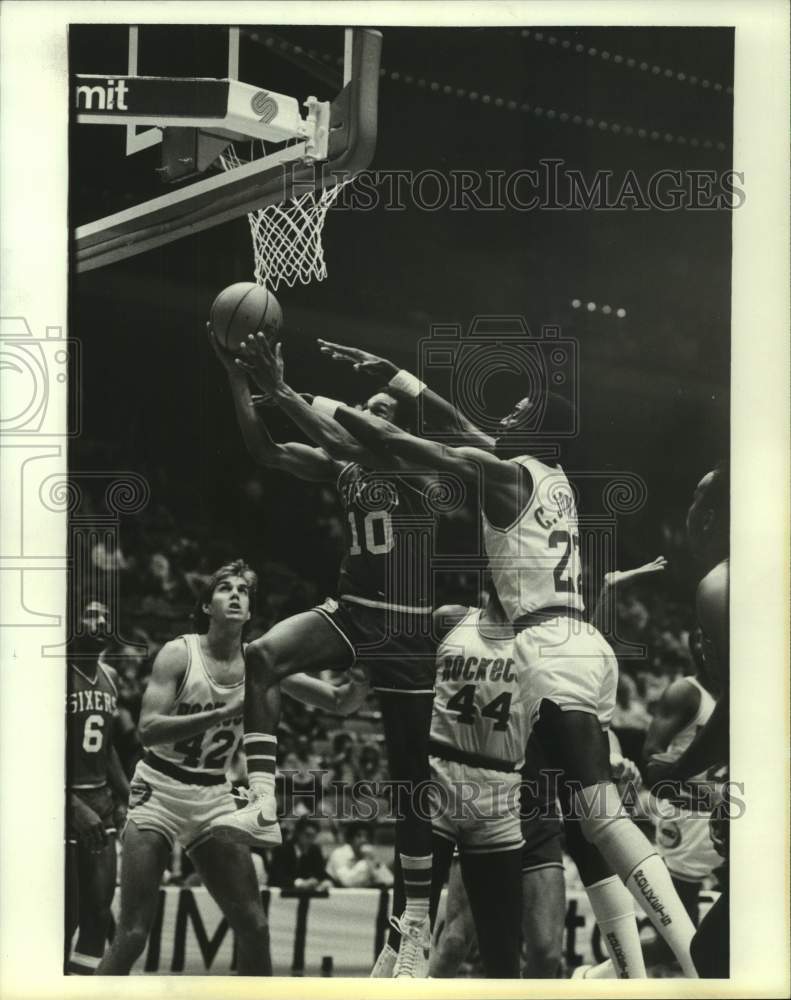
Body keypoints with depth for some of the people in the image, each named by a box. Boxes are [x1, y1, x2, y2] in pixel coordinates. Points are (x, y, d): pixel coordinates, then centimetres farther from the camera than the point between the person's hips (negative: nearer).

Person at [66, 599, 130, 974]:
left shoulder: (110, 677, 11)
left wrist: (127, 797, 13)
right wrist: (74, 807, -22)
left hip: (100, 799, 7)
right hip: (63, 801, -7)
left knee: (99, 910, 6)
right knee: (68, 913, -5)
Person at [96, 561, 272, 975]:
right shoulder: (179, 653, -11)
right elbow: (148, 729, -21)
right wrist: (224, 712, -28)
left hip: (214, 797, 5)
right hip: (160, 790, -4)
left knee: (253, 925, 3)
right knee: (132, 934, -8)